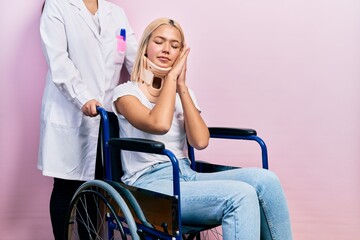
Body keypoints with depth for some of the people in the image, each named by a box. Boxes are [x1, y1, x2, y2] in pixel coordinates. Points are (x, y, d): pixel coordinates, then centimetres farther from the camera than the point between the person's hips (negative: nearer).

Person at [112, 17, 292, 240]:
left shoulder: (183, 94, 15)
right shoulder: (126, 92, 0)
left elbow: (200, 142, -4)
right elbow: (159, 124, -23)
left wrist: (182, 86, -4)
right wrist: (170, 76, -9)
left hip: (186, 176, 6)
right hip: (149, 184, -5)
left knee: (264, 180, -20)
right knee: (241, 196, -29)